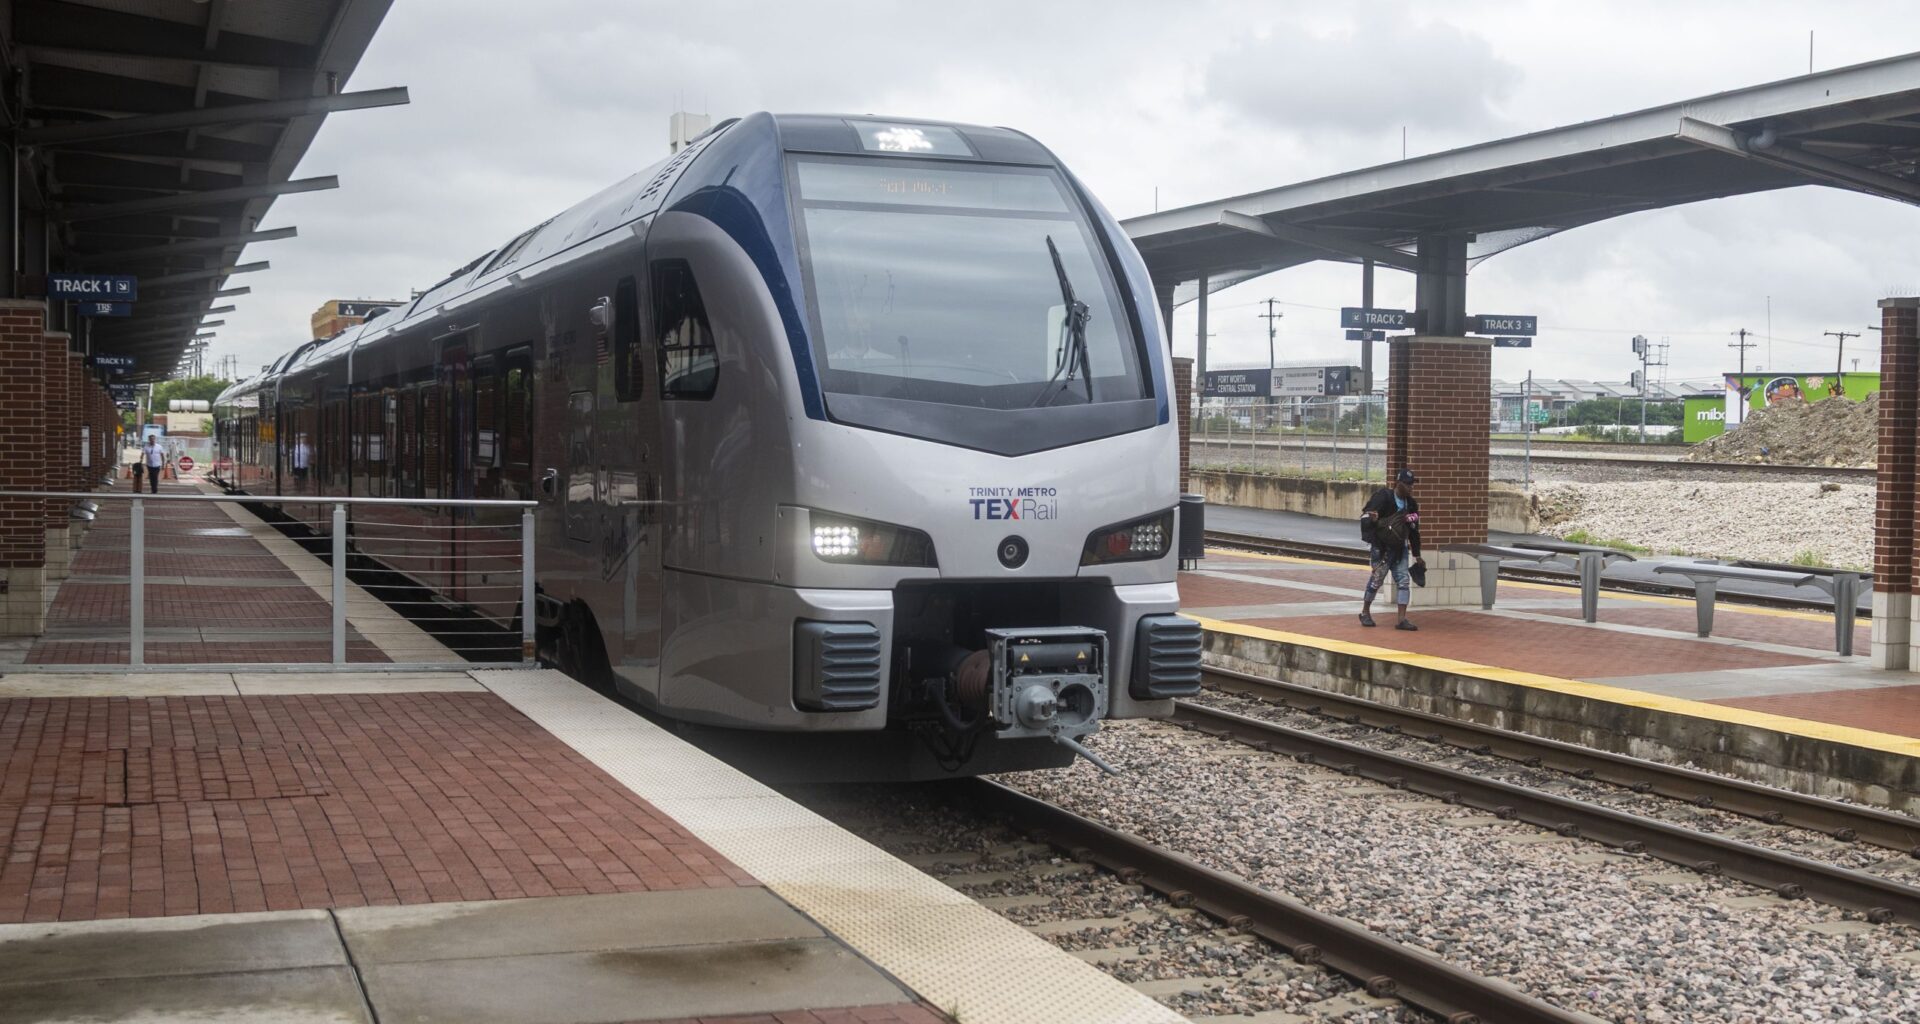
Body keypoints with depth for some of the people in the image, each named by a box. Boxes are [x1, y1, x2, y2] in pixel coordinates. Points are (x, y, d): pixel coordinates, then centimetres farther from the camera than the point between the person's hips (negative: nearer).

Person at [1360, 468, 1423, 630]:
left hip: (1400, 548, 6)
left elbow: (1414, 531, 15)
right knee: (1377, 578, -1)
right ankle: (1365, 612, 19)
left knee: (1404, 580, -2)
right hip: (1381, 547, -6)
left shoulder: (1410, 503, 8)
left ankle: (1402, 619, -1)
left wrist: (1417, 555, 17)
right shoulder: (1383, 497, -13)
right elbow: (1365, 518, -16)